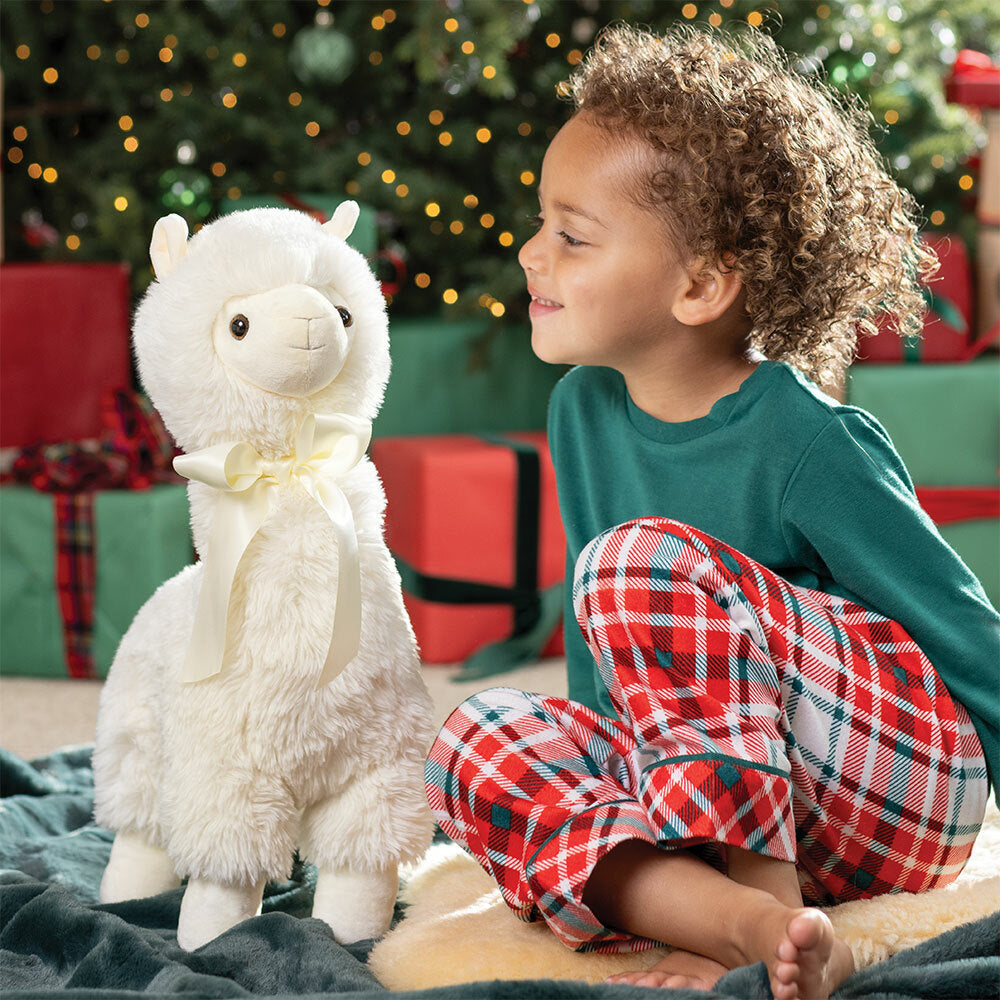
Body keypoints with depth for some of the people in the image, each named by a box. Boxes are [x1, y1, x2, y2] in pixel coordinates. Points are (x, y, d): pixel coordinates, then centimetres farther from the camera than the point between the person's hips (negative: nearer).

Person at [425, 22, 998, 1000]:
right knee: (478, 742, -14)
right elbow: (603, 656, 16)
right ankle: (743, 917, -32)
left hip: (908, 774, -7)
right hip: (731, 799, 7)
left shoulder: (807, 442, -18)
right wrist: (600, 766, 15)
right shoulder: (582, 411, 2)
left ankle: (760, 919, -27)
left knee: (643, 562, -26)